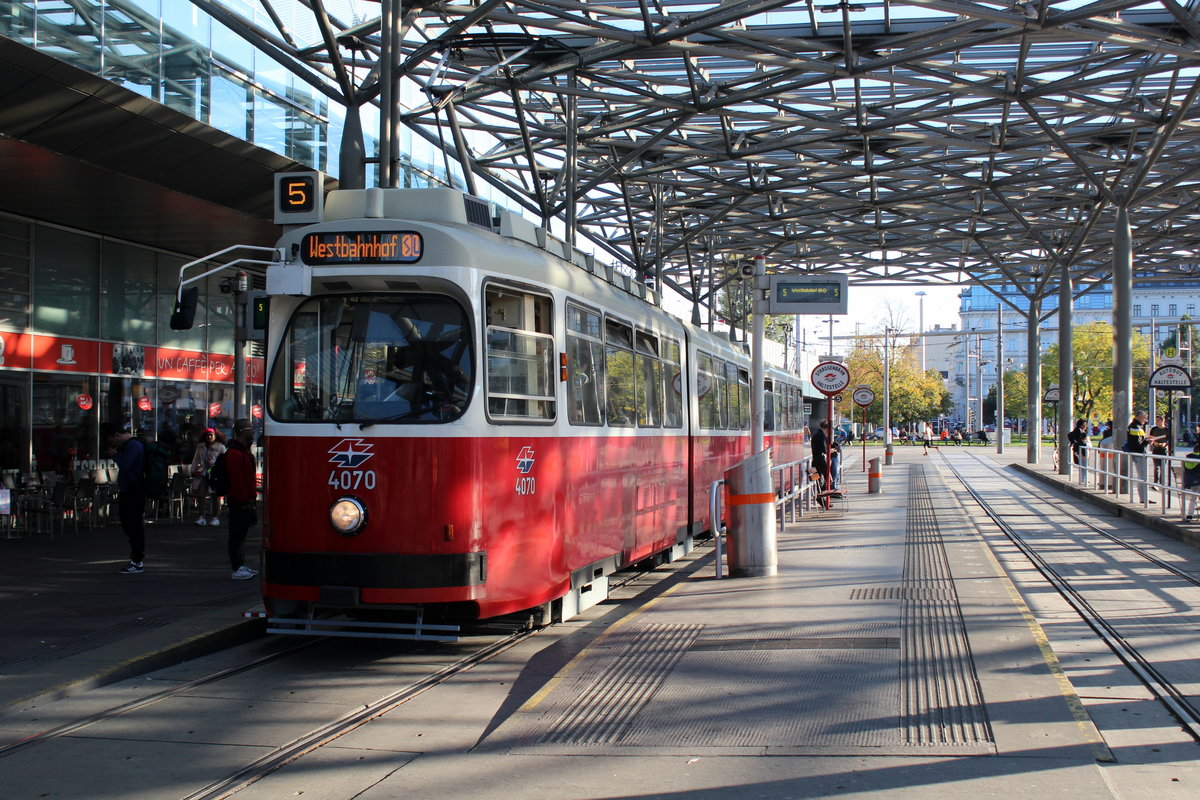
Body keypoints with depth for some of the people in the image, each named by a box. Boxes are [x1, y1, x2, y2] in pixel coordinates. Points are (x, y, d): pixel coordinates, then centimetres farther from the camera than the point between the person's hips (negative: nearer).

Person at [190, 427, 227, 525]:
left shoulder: (220, 447, 3)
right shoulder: (200, 446, 15)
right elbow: (195, 459, 19)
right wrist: (193, 471, 9)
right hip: (202, 474, 3)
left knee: (215, 496, 1)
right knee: (200, 495, -5)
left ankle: (215, 518, 7)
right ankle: (201, 517, -1)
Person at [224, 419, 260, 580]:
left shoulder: (245, 450, 17)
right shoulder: (234, 453, -17)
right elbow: (237, 480, -22)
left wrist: (251, 498, 19)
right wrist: (244, 501, -23)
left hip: (247, 499, 10)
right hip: (239, 501, -10)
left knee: (242, 533, 15)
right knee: (237, 534, -4)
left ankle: (241, 566, 22)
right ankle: (237, 569, 0)